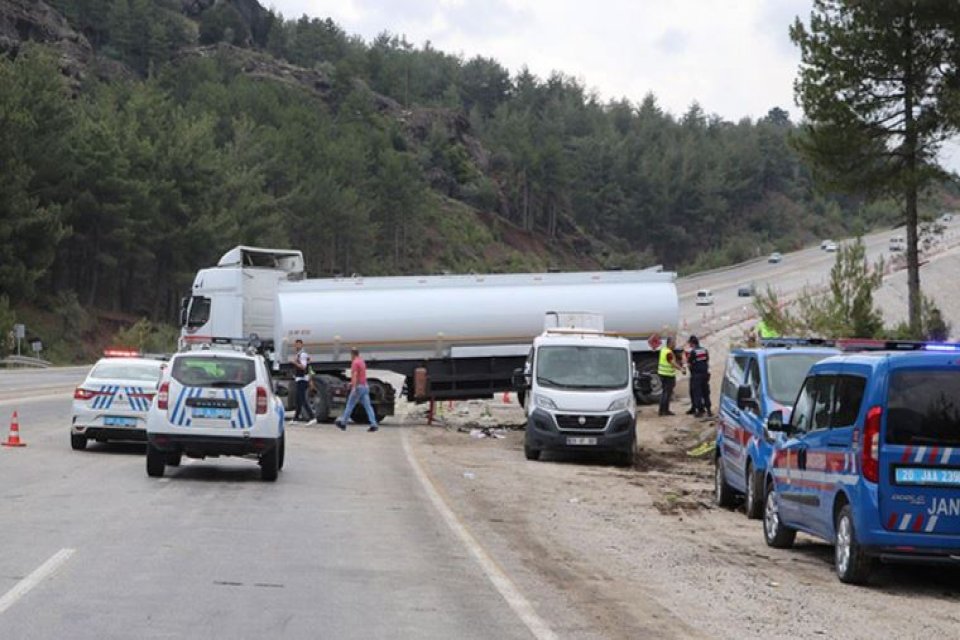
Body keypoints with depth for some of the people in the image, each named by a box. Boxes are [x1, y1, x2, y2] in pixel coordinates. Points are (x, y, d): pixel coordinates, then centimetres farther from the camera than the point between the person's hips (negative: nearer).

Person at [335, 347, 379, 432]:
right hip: (365, 386, 8)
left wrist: (354, 388, -27)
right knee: (368, 406, -1)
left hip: (358, 386, -8)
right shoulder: (362, 362, 18)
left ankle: (343, 423, 14)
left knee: (350, 405, 4)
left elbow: (355, 375, -21)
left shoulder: (355, 363, -11)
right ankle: (373, 424, -11)